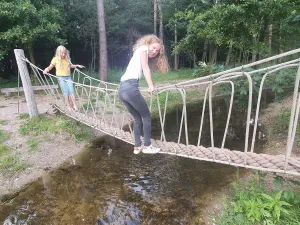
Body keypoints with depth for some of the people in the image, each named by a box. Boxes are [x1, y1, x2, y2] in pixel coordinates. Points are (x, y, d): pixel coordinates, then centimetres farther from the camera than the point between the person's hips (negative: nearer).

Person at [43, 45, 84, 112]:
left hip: (68, 77, 4)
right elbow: (50, 67, -4)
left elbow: (70, 65, 25)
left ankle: (74, 105, 3)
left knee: (72, 91, -2)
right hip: (61, 77, -4)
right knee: (66, 92, -2)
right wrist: (46, 69, -24)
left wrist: (77, 65, 17)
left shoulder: (67, 59, 6)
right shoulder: (55, 59, -5)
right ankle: (68, 106, 8)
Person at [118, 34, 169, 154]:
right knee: (146, 116, 6)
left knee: (137, 118, 18)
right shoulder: (143, 48, 7)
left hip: (122, 89, 9)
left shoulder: (140, 52, 31)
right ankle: (147, 146, 13)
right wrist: (151, 85, -12)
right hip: (130, 87, -9)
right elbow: (145, 67, -5)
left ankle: (137, 147, 22)